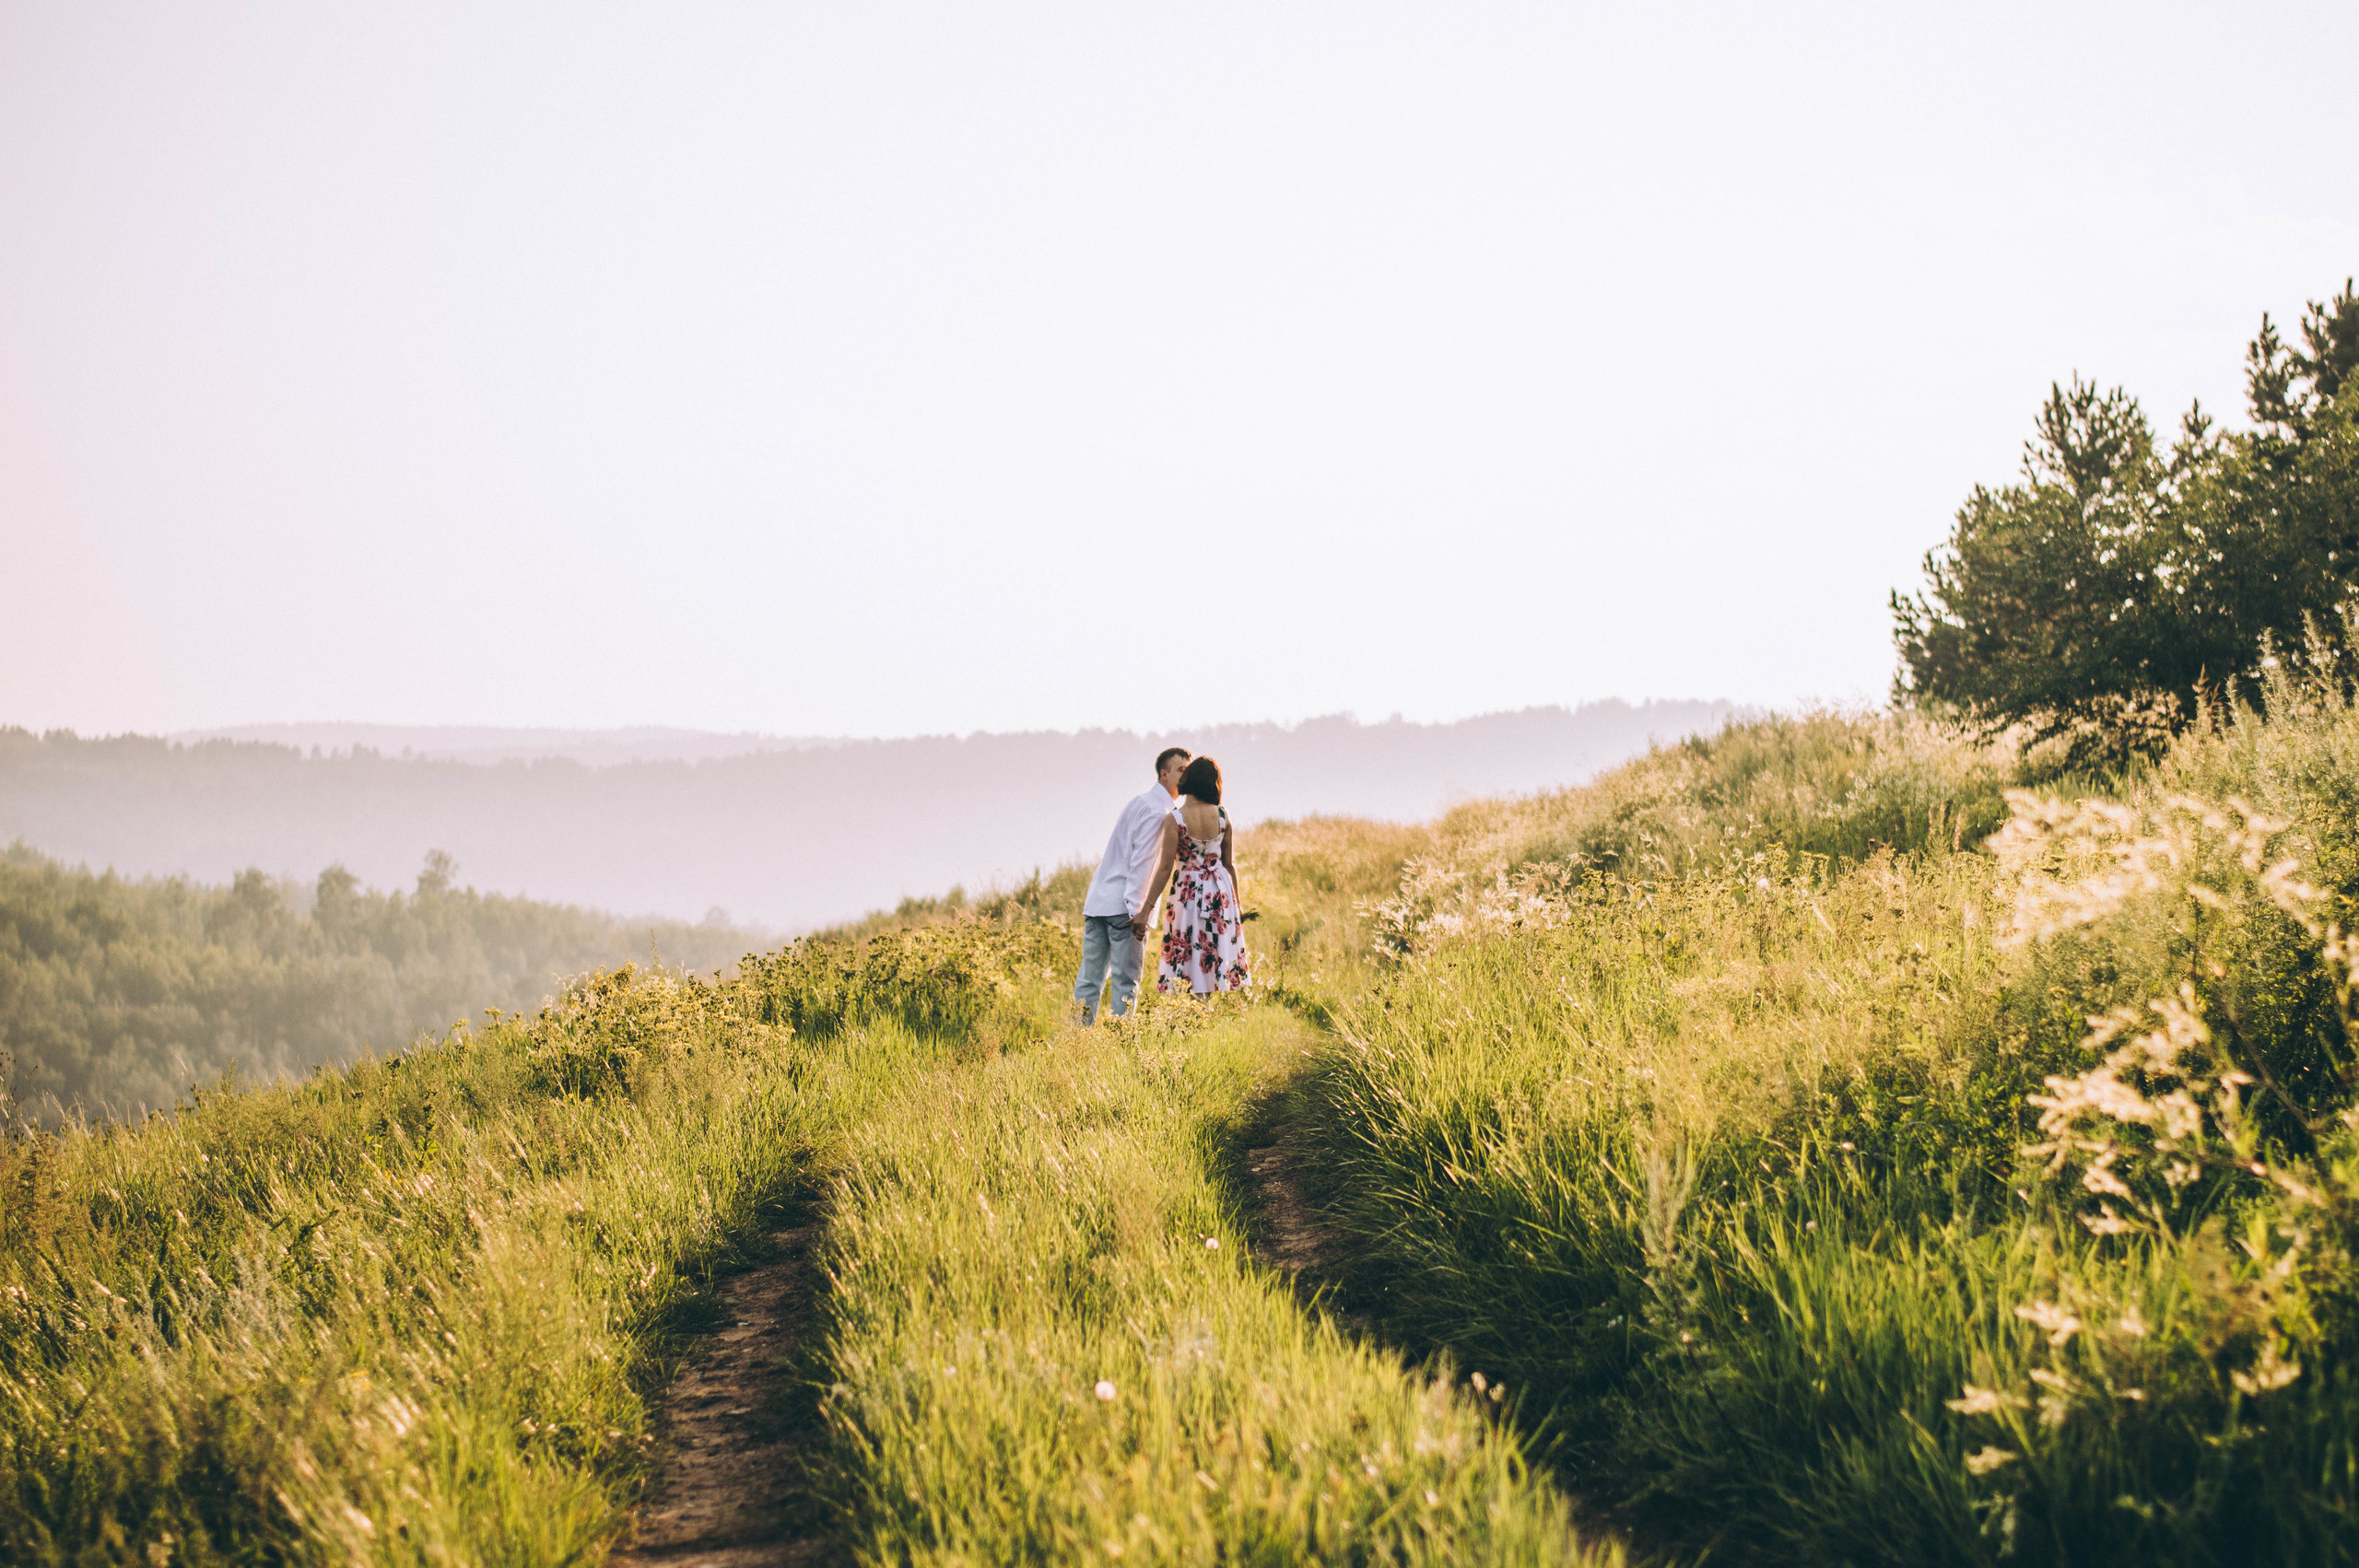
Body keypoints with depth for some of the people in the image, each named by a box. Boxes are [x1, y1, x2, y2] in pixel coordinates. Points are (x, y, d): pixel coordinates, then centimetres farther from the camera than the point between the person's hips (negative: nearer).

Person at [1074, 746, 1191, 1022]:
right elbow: (1141, 863, -17)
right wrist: (1138, 911, -20)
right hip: (1124, 906, -9)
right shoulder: (1157, 811, -11)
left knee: (1089, 978, 7)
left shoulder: (1141, 801, 19)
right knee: (1126, 981, -3)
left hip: (1098, 901, 9)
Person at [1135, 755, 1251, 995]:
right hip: (1221, 893, 4)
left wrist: (1145, 911, -10)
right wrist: (1237, 903, 18)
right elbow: (1230, 864, 6)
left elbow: (1165, 869, -14)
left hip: (1189, 893, -4)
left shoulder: (1174, 819, -13)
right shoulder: (1222, 816, -2)